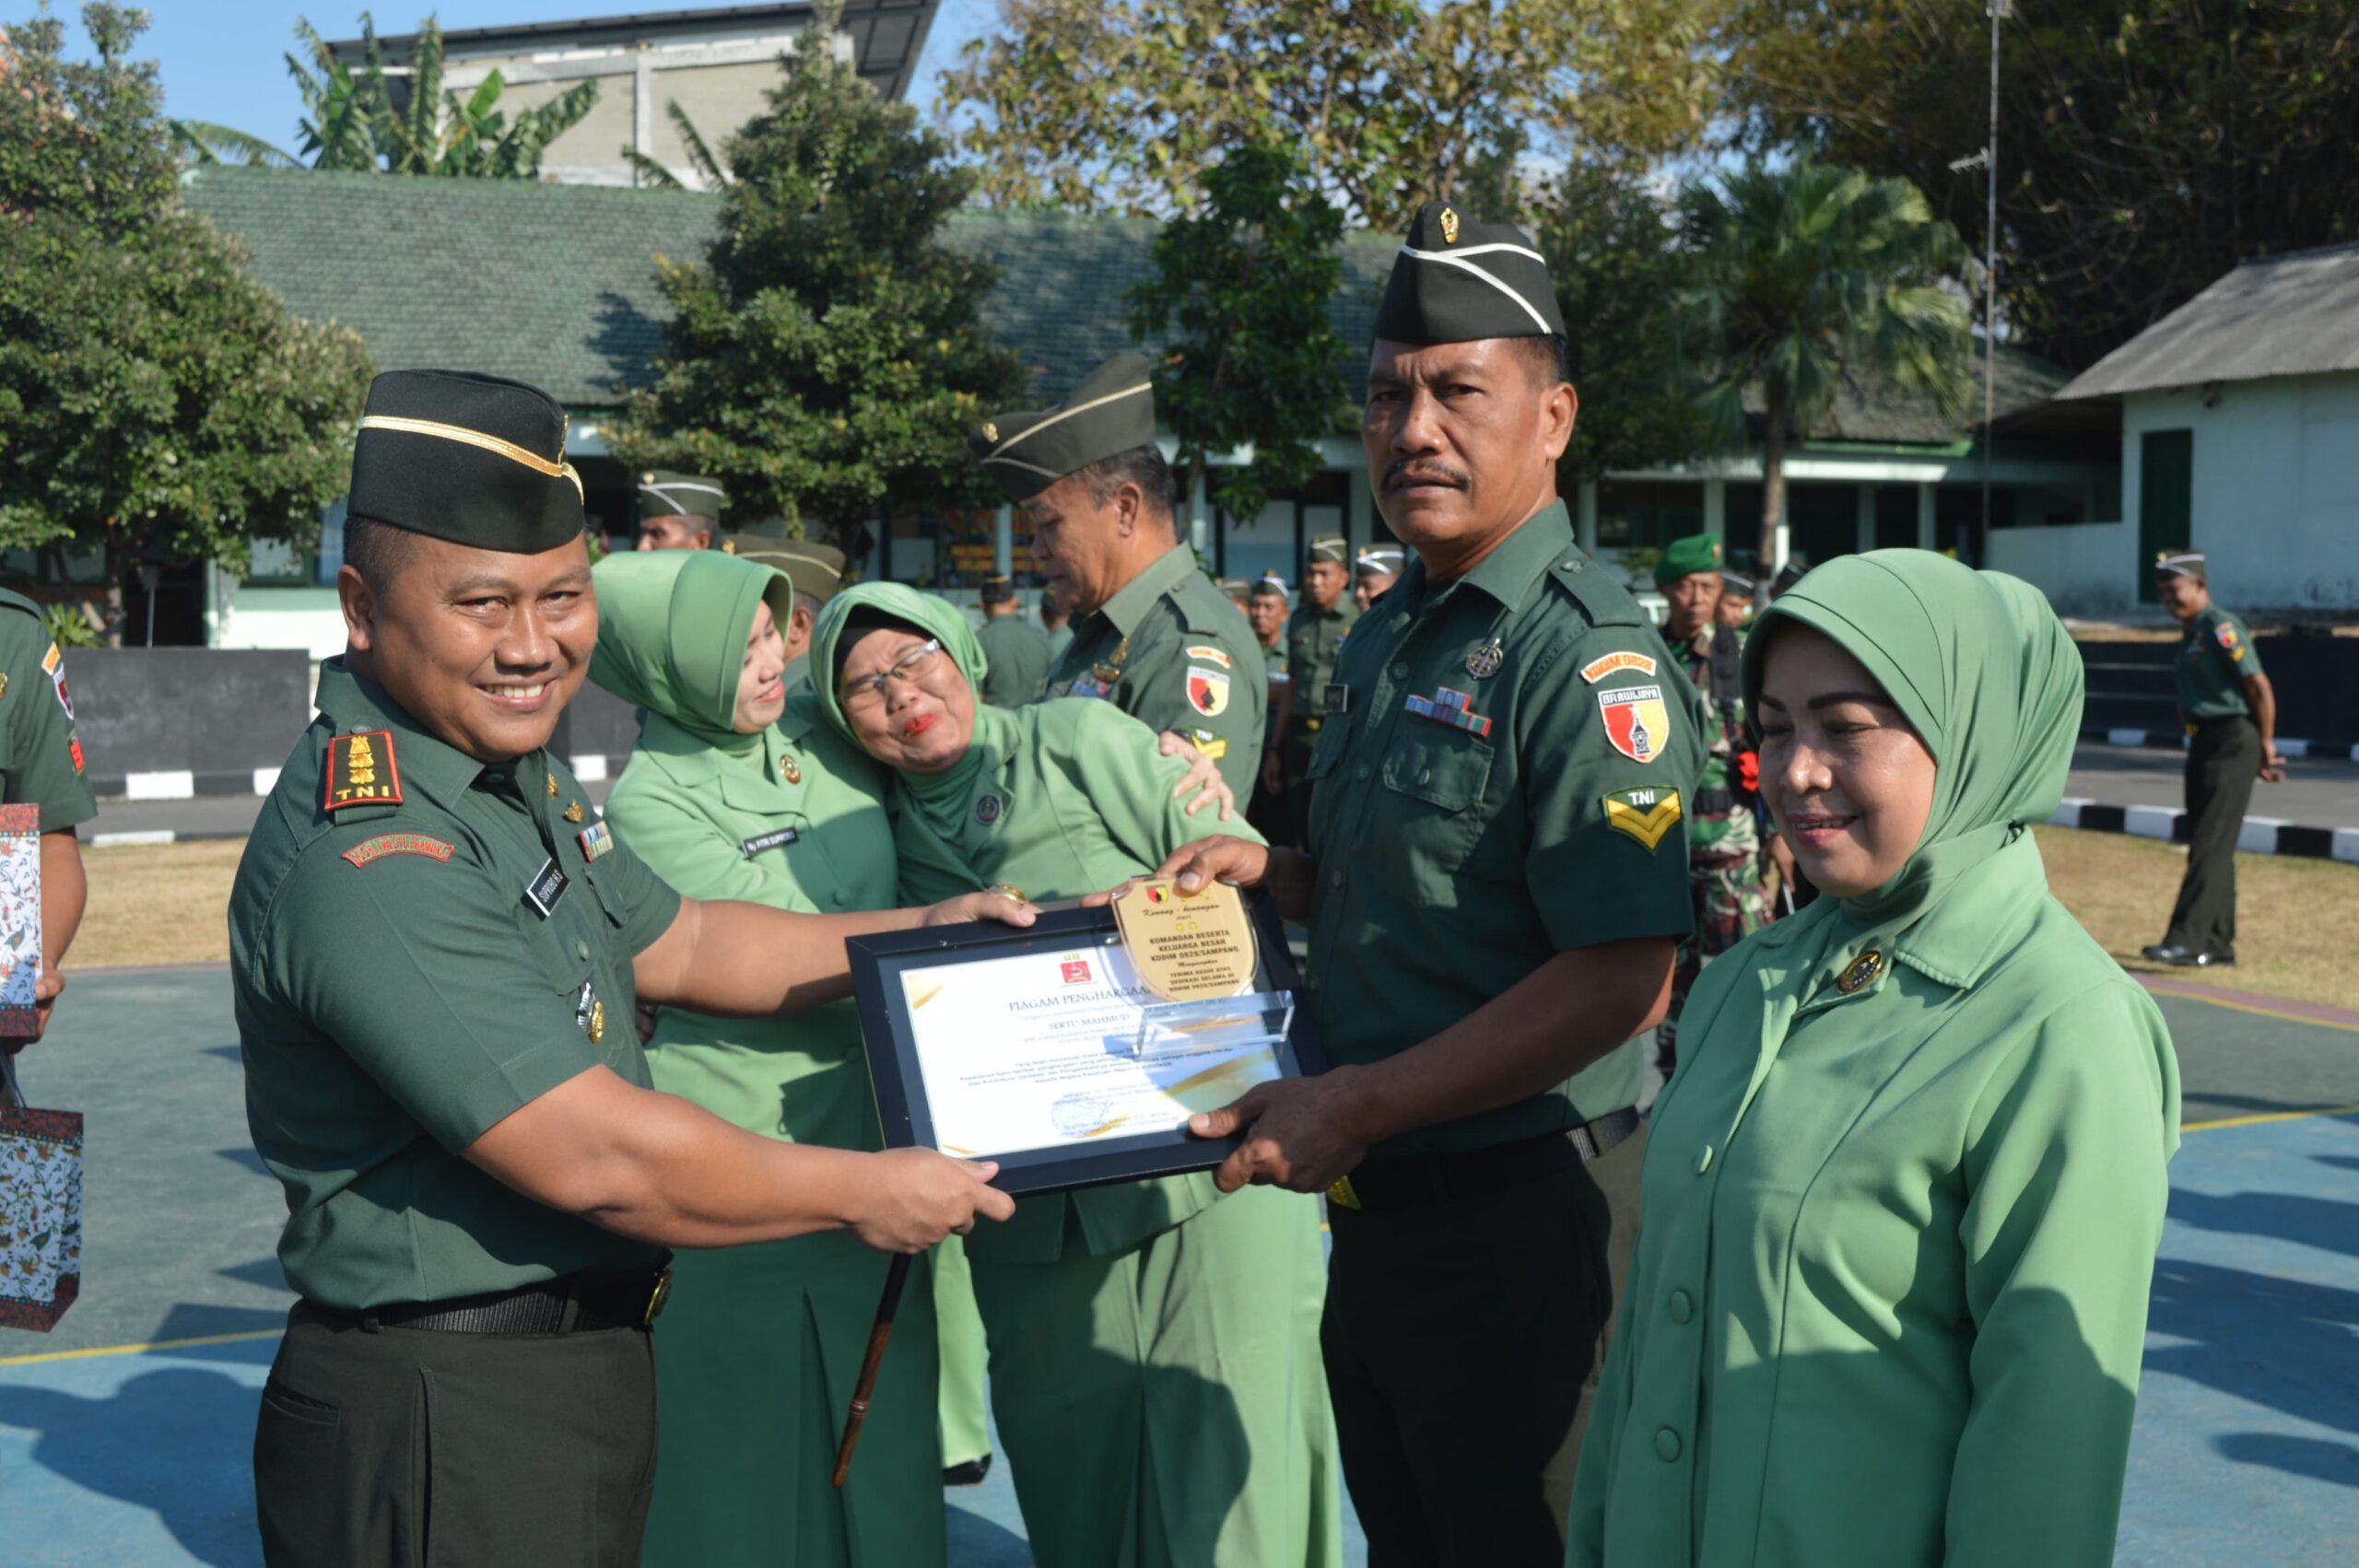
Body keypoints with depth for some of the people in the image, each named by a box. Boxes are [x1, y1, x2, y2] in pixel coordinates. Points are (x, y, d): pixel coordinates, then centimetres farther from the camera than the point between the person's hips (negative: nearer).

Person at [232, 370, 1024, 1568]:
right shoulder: (368, 860, -26)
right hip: (445, 1429, -9)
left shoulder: (517, 768, 7)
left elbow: (678, 944, 19)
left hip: (577, 1368, 10)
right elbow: (597, 1158, -27)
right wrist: (865, 1192, -15)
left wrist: (922, 933, 12)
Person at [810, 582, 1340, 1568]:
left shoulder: (1081, 740, 0)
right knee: (1074, 1479, 9)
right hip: (1035, 1219, 4)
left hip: (1203, 1163, -4)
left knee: (1225, 1478, -4)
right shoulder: (885, 836, 11)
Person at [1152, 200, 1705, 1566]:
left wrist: (1354, 1107, -24)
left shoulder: (1590, 657, -19)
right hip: (1375, 1200, 9)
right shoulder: (1385, 636, 10)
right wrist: (1276, 873, 4)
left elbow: (1620, 980, -25)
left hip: (1515, 1212, -9)